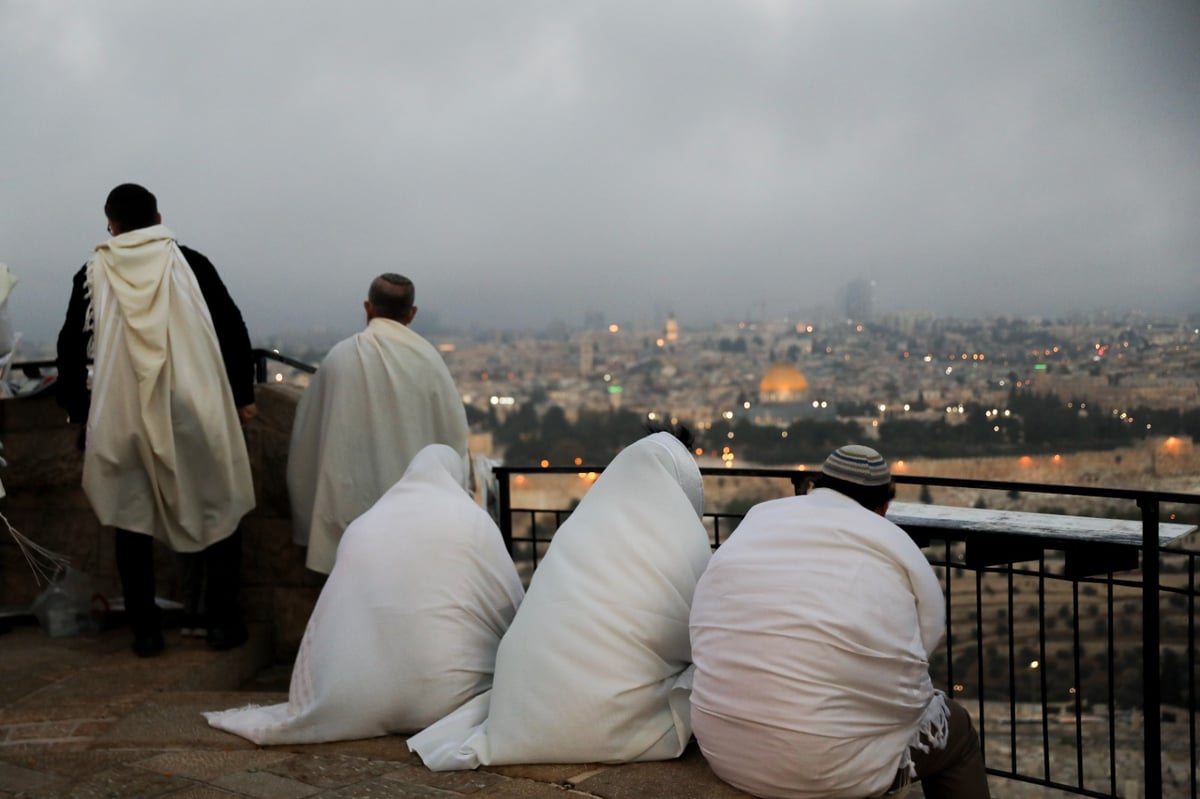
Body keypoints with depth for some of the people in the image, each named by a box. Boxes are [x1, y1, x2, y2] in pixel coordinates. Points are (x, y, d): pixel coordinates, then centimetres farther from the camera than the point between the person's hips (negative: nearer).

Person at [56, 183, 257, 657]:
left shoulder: (93, 275, 2)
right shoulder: (191, 263, -1)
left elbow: (71, 348, 6)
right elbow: (233, 330, -1)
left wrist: (79, 412, 16)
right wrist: (242, 395, 7)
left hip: (121, 417, 1)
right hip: (196, 411, -1)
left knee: (133, 521, 12)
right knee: (217, 511, 12)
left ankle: (145, 630, 16)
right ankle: (223, 622, 14)